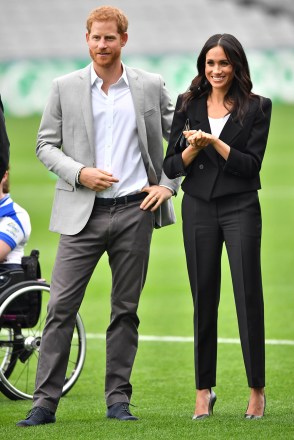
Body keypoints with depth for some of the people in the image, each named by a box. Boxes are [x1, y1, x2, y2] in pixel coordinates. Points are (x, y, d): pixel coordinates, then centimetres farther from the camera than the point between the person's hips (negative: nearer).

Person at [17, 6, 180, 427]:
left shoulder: (151, 86, 6)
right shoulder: (65, 88, 5)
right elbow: (45, 144, 6)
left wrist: (167, 185, 2)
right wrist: (79, 173, -10)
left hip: (134, 209, 1)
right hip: (83, 213, 0)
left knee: (126, 309, 6)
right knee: (61, 306, -6)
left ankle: (118, 398, 13)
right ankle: (45, 401, -3)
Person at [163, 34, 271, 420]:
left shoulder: (257, 107, 0)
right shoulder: (188, 105, 7)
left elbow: (251, 164, -7)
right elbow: (171, 167, 5)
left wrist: (214, 142, -16)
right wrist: (193, 148, -14)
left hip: (240, 208, -2)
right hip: (198, 209, 2)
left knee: (248, 296, -5)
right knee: (203, 298, 5)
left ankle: (257, 391, 2)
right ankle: (204, 391, 10)